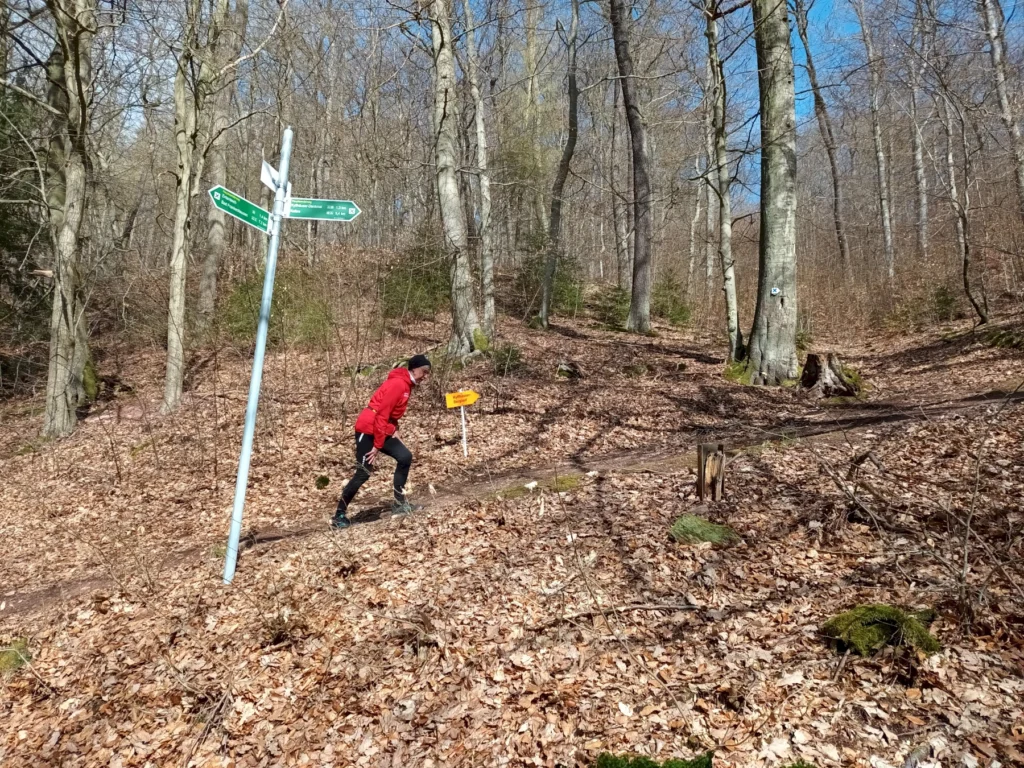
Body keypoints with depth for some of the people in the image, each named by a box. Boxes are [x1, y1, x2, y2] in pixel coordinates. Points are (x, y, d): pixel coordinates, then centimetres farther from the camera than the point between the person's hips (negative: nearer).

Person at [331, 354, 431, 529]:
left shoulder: (406, 385, 11)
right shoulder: (398, 384, -19)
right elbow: (381, 415, -23)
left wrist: (394, 430, 1)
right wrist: (377, 446, -21)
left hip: (382, 430, 10)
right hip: (368, 429, -10)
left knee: (405, 457, 2)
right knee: (363, 473, -6)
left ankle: (399, 503, 9)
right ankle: (339, 515, 5)